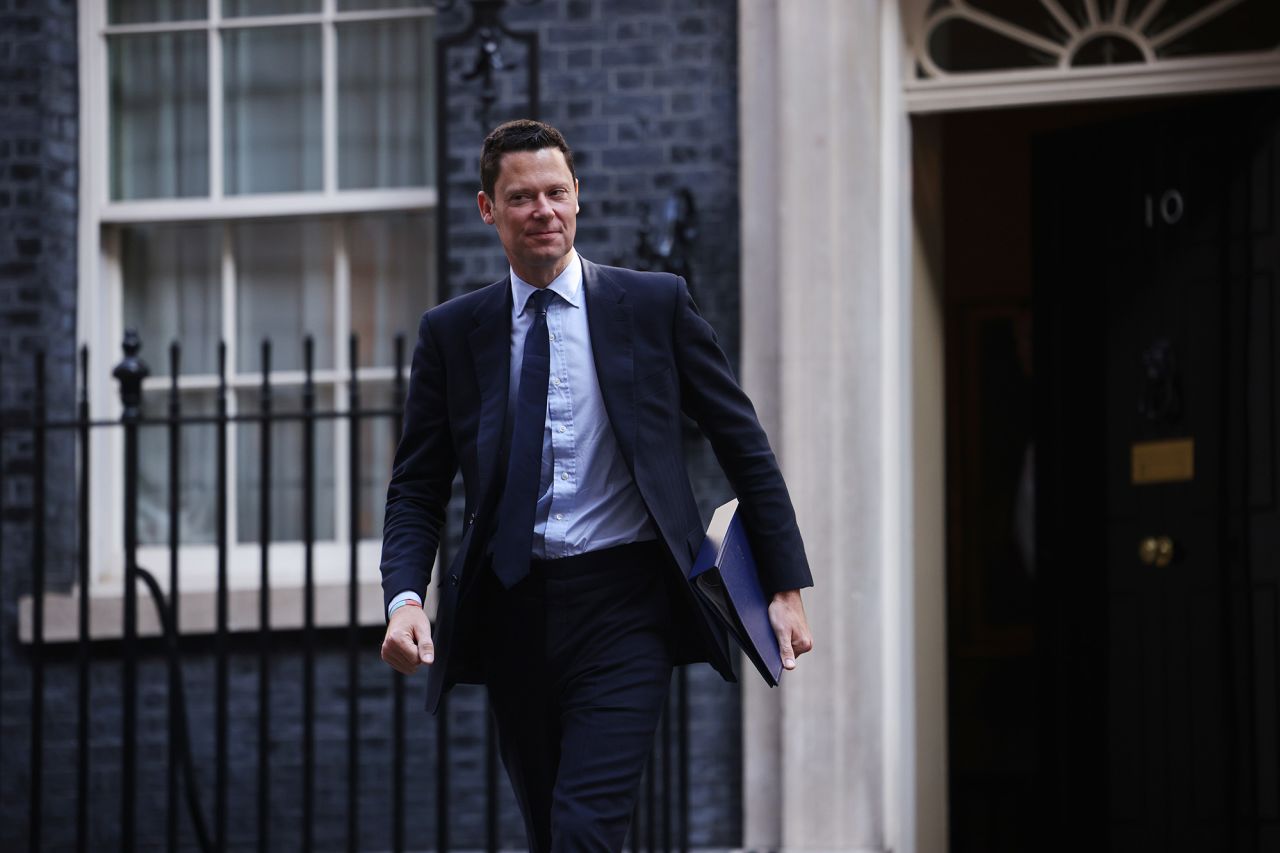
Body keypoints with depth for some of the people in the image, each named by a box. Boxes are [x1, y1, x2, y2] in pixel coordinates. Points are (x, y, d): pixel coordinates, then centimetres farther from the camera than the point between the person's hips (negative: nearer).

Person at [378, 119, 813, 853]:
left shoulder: (656, 305, 2)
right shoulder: (453, 332, 7)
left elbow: (744, 446, 6)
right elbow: (418, 488, 8)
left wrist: (786, 587, 2)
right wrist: (405, 596, -10)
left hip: (623, 606, -3)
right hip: (514, 612, 3)